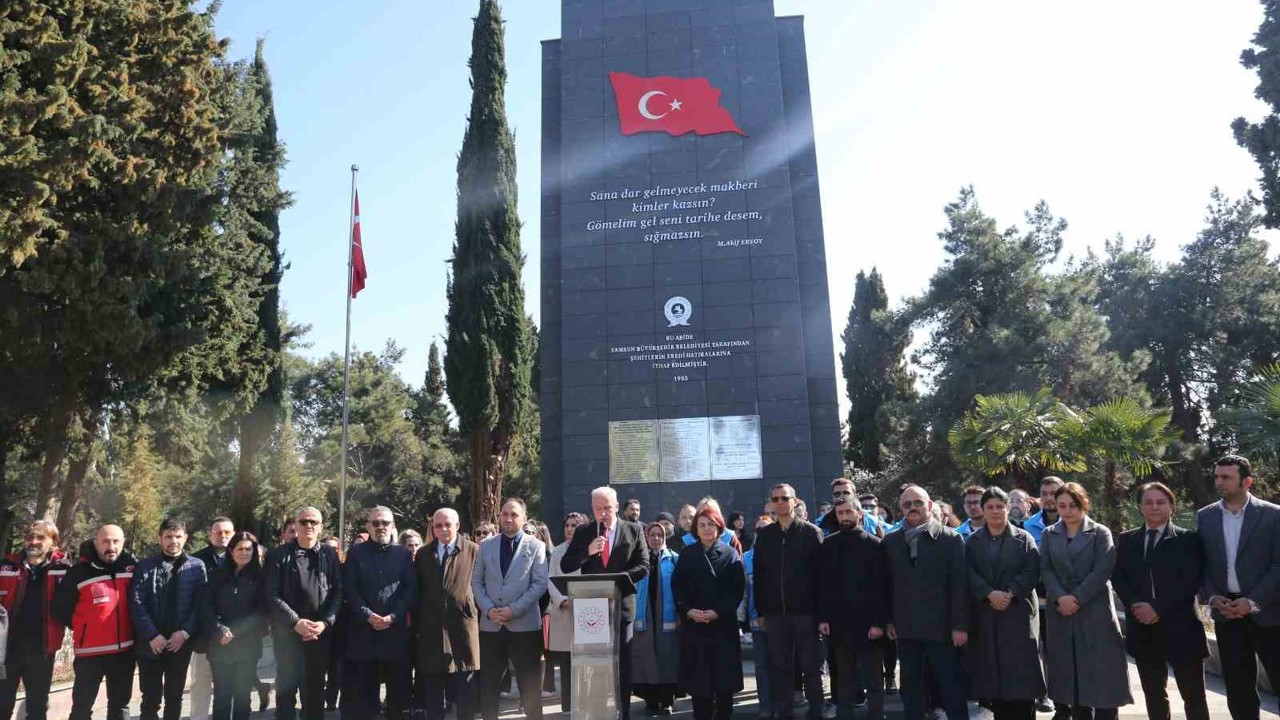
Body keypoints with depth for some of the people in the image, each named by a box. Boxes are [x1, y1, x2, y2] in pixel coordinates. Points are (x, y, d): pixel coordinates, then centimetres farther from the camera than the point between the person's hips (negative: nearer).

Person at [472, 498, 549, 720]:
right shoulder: (486, 546, 9)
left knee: (529, 683, 4)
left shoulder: (536, 546, 0)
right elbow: (476, 582, 9)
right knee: (487, 682, 9)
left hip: (524, 624, -3)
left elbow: (540, 584, -6)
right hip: (491, 624, 3)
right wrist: (488, 609, -7)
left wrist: (514, 610, -14)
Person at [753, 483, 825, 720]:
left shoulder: (811, 532, -2)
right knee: (780, 667, 9)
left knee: (811, 666, 6)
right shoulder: (764, 535, 7)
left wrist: (821, 610, -9)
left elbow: (820, 572, -5)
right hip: (775, 612, 3)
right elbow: (758, 575, 8)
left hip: (805, 610, -3)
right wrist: (760, 611, 4)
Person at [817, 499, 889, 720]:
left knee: (873, 680, 8)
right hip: (839, 623, 2)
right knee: (845, 679, 12)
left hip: (868, 622, -2)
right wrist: (823, 617, 0)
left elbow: (883, 587, -6)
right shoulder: (828, 546, 6)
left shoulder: (874, 545, -3)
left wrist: (879, 622, -12)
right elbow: (822, 584, 6)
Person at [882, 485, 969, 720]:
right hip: (906, 627, 3)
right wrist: (889, 620, 2)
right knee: (910, 687, 11)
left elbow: (960, 584, -7)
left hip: (941, 626, -3)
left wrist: (960, 625, -11)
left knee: (952, 687, 5)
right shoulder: (891, 541, 7)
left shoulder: (951, 538, -3)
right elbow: (887, 583, 7)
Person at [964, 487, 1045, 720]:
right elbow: (969, 573, -2)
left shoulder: (1023, 538, 5)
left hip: (1018, 612, -2)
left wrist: (1011, 593, -17)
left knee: (1021, 671, -3)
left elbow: (1032, 571, -6)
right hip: (985, 615, 2)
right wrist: (989, 594, -17)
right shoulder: (973, 541, 9)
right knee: (992, 668, 3)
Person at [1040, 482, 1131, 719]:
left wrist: (1077, 598, -15)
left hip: (1095, 611, -3)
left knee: (1102, 671, -2)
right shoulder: (1049, 534, 10)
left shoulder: (1100, 533, 1)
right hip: (1061, 612, 3)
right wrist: (1060, 597, -14)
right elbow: (1045, 570, 2)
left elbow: (1102, 571, -9)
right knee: (1071, 671, 8)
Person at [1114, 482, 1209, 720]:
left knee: (1193, 695, 2)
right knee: (1153, 694, 12)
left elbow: (1191, 581, -10)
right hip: (1142, 627, 3)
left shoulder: (1188, 539, 0)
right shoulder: (1126, 540, 11)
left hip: (1179, 626, -3)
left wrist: (1158, 608, -16)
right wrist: (1136, 605, -11)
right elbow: (1117, 577, 6)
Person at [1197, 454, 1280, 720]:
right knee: (1238, 687, 9)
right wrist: (1211, 596, -8)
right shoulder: (1205, 516, 5)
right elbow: (1200, 563, 7)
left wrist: (1253, 601, -15)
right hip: (1226, 612, 3)